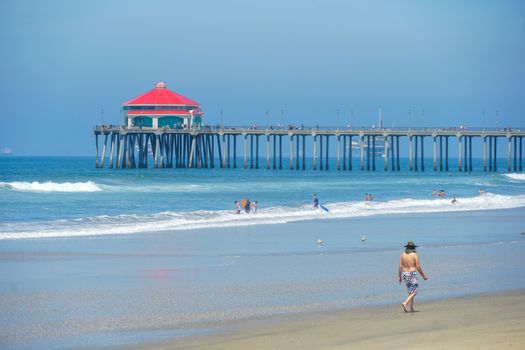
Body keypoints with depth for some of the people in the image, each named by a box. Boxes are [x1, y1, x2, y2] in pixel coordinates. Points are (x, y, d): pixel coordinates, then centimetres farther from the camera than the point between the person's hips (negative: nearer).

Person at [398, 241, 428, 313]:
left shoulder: (403, 255, 4)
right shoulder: (414, 255, -9)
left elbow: (400, 266, 2)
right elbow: (418, 267, -10)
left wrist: (399, 276, 8)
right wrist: (423, 275, 0)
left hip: (404, 274, 6)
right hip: (412, 274, -6)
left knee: (410, 292, 17)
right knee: (414, 292, -1)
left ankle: (411, 308, 13)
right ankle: (405, 303, -22)